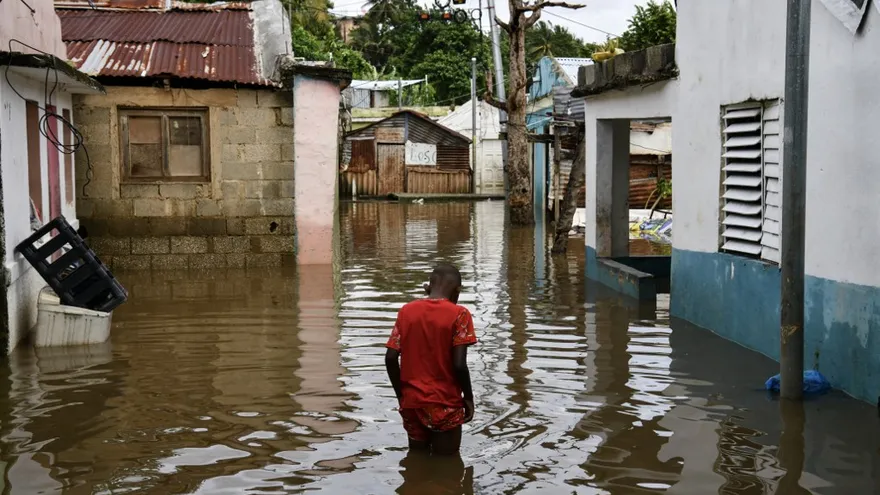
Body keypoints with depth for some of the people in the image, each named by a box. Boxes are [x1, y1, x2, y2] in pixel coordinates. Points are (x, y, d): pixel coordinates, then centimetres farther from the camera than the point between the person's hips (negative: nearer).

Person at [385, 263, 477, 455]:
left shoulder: (406, 311, 2)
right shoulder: (459, 314, -11)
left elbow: (391, 358, -2)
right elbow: (459, 365, -16)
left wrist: (401, 395, 10)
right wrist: (468, 398, -2)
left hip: (411, 402, 4)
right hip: (445, 404, -4)